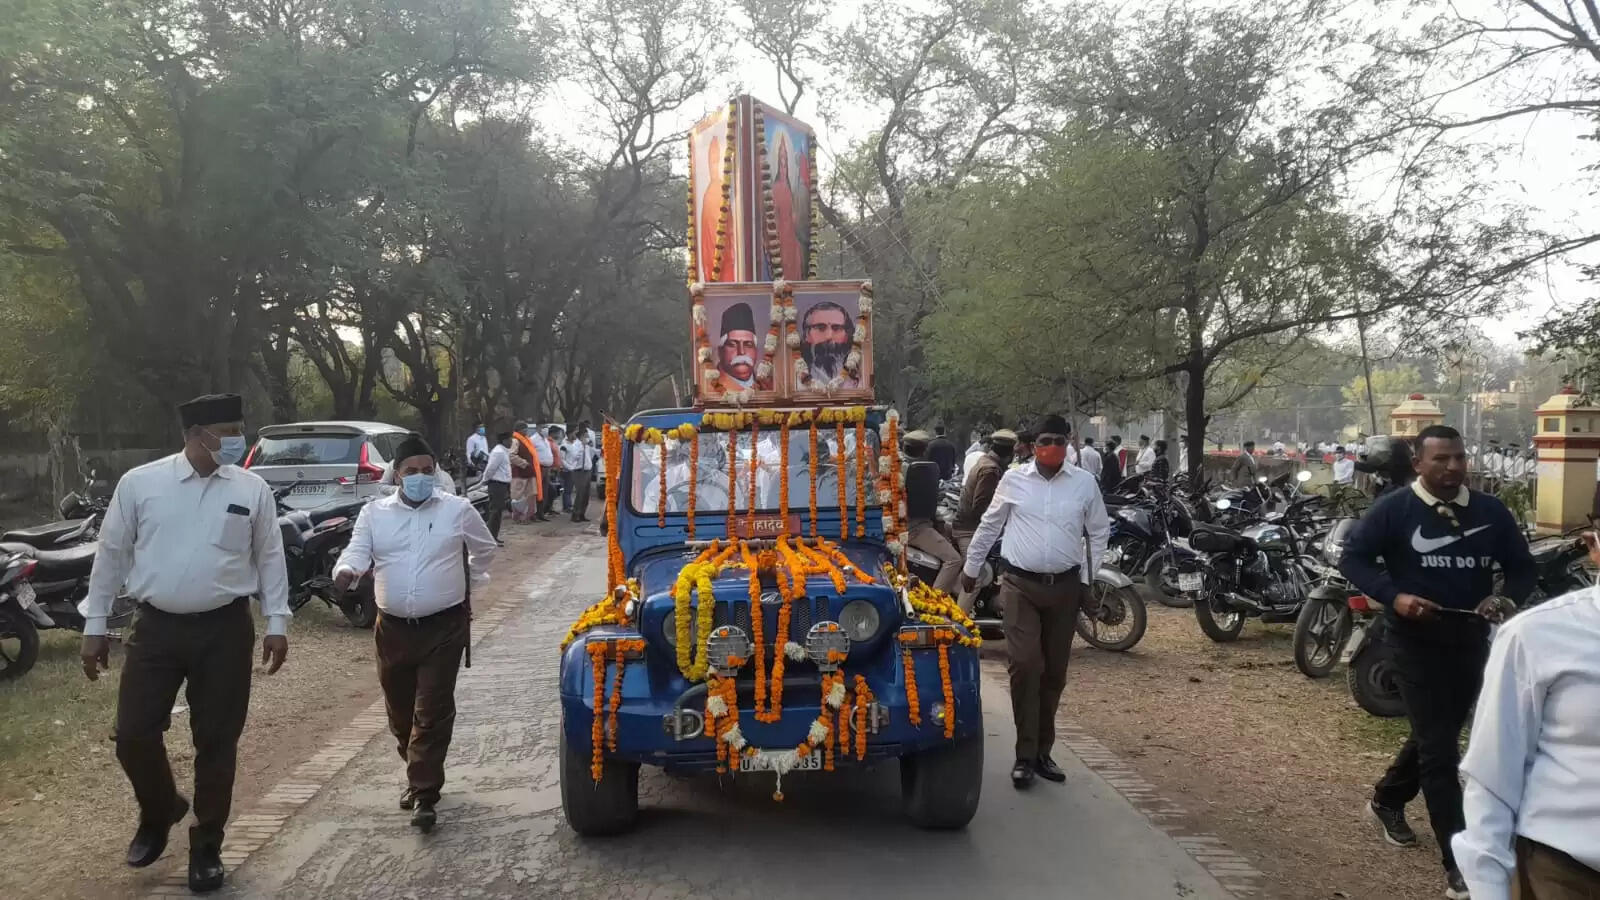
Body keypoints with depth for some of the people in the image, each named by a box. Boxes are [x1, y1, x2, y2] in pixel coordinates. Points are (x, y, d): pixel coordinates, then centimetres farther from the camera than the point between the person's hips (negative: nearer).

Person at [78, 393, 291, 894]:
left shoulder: (252, 489, -1)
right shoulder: (140, 483, -2)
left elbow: (270, 557, 5)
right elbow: (111, 555, 4)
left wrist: (277, 623, 1)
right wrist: (94, 625, 5)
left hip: (224, 630, 0)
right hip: (156, 627, 0)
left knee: (216, 741, 5)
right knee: (133, 734, 2)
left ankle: (206, 845, 24)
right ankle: (158, 814, 33)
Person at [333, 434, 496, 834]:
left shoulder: (458, 510, 2)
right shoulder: (374, 513, 5)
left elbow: (485, 548, 17)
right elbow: (356, 551, -5)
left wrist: (469, 583, 16)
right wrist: (346, 571, -27)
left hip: (444, 627, -3)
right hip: (393, 628, 3)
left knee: (432, 712, -8)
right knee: (400, 711, 13)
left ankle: (424, 794, -3)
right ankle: (420, 775, 34)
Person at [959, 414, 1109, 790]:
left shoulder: (1084, 483, 3)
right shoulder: (1014, 479, 1)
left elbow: (1099, 532, 13)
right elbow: (989, 526, 11)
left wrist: (1088, 576, 8)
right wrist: (970, 568, 16)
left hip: (1065, 587, 2)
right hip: (1021, 585, -2)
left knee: (1054, 672, 8)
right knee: (1024, 665, -11)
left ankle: (1043, 751, 21)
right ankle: (1025, 755, -3)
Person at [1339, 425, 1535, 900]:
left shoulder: (1490, 511, 1)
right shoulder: (1393, 509, -9)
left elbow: (1522, 567, 9)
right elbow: (1352, 558, -6)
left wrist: (1506, 598, -13)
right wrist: (1393, 596, -22)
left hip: (1471, 639, 5)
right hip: (1417, 640, -5)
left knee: (1438, 736, 21)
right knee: (1439, 749, -6)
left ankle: (1387, 799, 46)